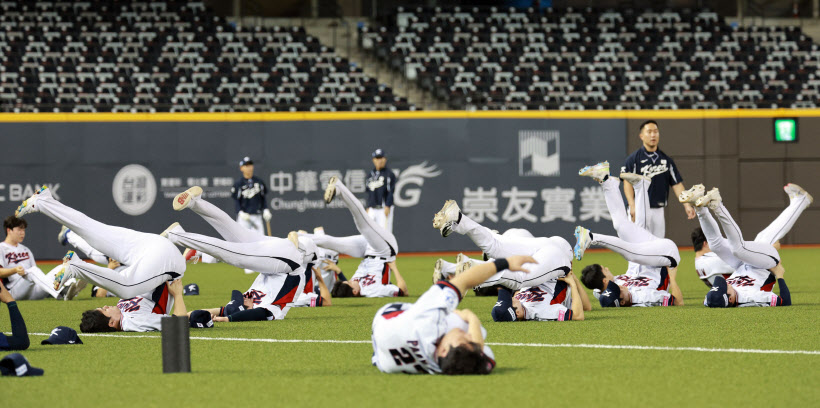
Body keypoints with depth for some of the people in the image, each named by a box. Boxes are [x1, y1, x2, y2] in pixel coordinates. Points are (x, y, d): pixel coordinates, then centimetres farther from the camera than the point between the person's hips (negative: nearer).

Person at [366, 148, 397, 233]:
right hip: (372, 209, 6)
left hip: (384, 208, -6)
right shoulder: (370, 175, 17)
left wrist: (387, 206, -17)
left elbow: (391, 191, -9)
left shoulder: (389, 174, -2)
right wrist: (368, 207, 14)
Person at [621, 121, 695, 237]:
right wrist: (632, 206, -25)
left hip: (658, 210, 4)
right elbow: (628, 183, -10)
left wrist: (687, 205, -5)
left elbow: (677, 184, 8)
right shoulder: (634, 158, -1)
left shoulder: (666, 160, 12)